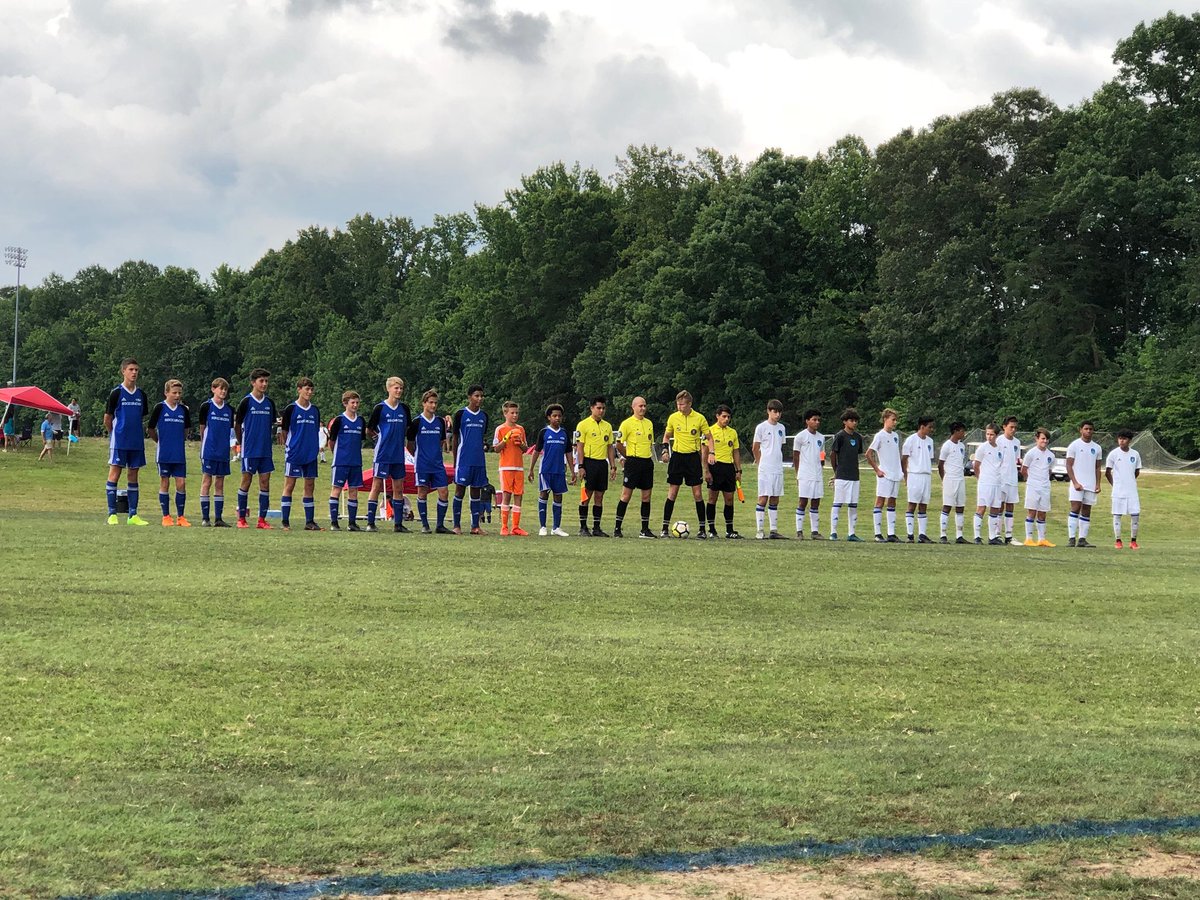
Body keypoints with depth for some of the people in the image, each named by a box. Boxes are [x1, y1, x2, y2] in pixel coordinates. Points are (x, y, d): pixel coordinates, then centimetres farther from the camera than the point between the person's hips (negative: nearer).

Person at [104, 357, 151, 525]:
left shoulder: (141, 394, 9)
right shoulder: (116, 393, -5)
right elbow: (107, 419, 2)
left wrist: (135, 433, 14)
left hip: (136, 442, 5)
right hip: (119, 441, -5)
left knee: (133, 476, 8)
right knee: (114, 474, -4)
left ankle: (133, 515, 11)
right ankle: (112, 514, -1)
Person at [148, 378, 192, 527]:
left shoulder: (184, 410, 6)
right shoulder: (160, 408, -4)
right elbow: (151, 428, 2)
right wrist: (160, 441, 9)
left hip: (180, 454, 3)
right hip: (163, 453, -3)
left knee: (181, 484, -1)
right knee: (164, 483, 3)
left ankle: (180, 517, 7)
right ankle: (166, 517, 9)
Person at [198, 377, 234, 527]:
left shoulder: (229, 409, 9)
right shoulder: (206, 406, -2)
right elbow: (202, 429, 3)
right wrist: (203, 447, 3)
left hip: (223, 452, 4)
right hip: (209, 451, -4)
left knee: (220, 484, 7)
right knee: (206, 482, -2)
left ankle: (218, 518, 9)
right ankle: (205, 518, 1)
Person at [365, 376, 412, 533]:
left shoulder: (404, 408, 7)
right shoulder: (380, 408, -6)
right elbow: (369, 430, 2)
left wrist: (398, 436, 9)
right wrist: (381, 436, 8)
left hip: (398, 455, 5)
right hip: (382, 454, -5)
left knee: (398, 488, 7)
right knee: (377, 486, -3)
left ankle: (398, 523, 12)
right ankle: (370, 523, 0)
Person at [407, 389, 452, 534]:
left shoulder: (440, 421, 9)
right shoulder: (417, 422, -3)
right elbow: (410, 443, 4)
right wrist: (419, 456, 8)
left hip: (437, 464, 3)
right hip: (422, 465, -3)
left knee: (444, 492, -4)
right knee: (422, 492, -1)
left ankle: (440, 525, 5)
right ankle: (425, 525, 8)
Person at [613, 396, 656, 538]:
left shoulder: (649, 423, 13)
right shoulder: (627, 423, -6)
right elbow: (618, 444, -6)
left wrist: (650, 457, 15)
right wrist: (629, 457, 1)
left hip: (647, 462, 6)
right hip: (633, 462, -6)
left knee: (646, 496, 6)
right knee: (626, 495, -5)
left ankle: (645, 529, 11)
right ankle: (617, 528, 1)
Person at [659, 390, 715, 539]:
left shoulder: (699, 418, -3)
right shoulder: (673, 418, 1)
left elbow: (709, 438, 6)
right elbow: (667, 436, 15)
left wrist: (711, 453, -9)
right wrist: (665, 450, -1)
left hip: (693, 457, -1)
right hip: (677, 456, 1)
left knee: (697, 493, -1)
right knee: (672, 493, -1)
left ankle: (702, 529, 6)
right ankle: (665, 528, 3)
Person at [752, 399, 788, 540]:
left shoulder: (781, 428, 12)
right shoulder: (761, 427, -5)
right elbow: (755, 448, 0)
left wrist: (776, 461, 11)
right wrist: (761, 462, 6)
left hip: (778, 469, 6)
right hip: (765, 469, -6)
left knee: (775, 500, 7)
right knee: (763, 498, -7)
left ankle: (773, 530, 10)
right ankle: (759, 531, -6)